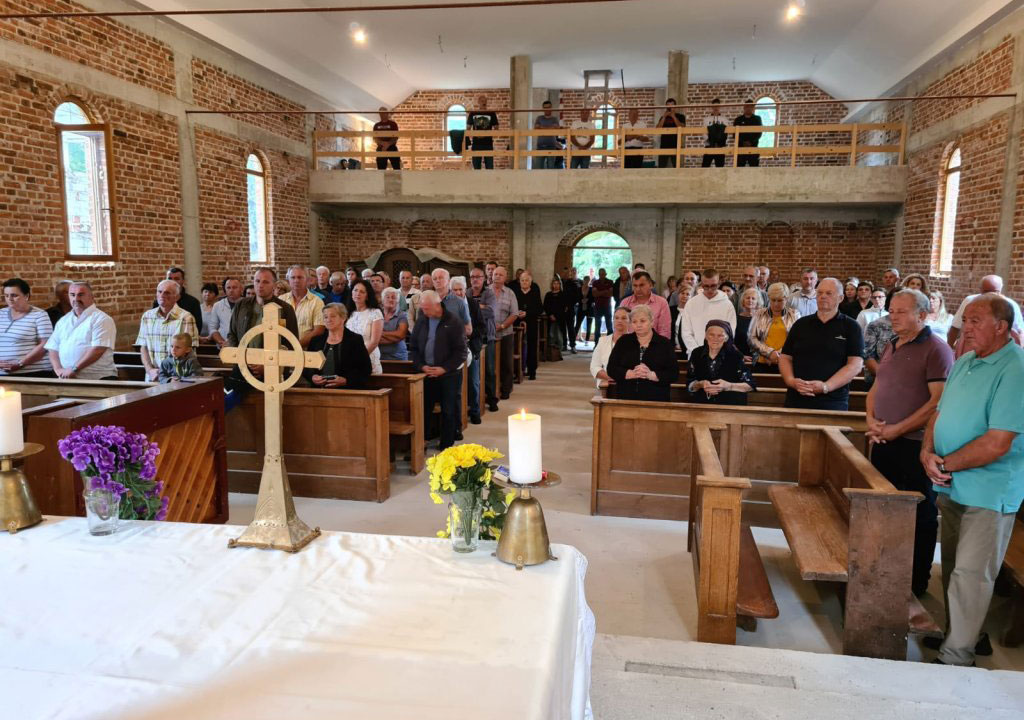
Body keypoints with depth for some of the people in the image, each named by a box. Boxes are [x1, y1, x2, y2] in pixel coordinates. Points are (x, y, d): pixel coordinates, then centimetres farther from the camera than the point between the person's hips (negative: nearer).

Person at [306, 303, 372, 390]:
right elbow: (306, 366, 19)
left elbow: (366, 369, -1)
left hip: (347, 390, -3)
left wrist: (345, 380, -13)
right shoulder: (316, 341, 17)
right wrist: (312, 377, -2)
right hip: (320, 391, 3)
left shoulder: (355, 340, 5)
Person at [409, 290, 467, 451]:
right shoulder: (421, 322, 8)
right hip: (427, 375, 4)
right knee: (424, 410, 5)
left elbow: (460, 351, -8)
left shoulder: (454, 323, -6)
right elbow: (414, 347, 12)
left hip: (449, 375, -4)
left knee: (449, 411, 3)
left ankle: (446, 446, 14)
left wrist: (444, 368, -15)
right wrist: (421, 366, -4)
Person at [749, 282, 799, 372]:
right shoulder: (759, 314, 9)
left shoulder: (794, 315, 9)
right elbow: (751, 338, 4)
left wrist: (782, 354, -13)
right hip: (763, 365, 1)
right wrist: (769, 352, -9)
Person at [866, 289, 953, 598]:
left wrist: (897, 429, -19)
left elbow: (938, 402, -19)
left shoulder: (935, 349, -11)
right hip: (884, 442, 7)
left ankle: (918, 581, 18)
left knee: (920, 514, 5)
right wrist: (871, 420, -1)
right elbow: (875, 389, 17)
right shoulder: (892, 346, 12)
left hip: (916, 445, -7)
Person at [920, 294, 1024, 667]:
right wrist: (927, 453, -6)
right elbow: (941, 412, 12)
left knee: (970, 574, -2)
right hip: (952, 485, 8)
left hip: (988, 493, -8)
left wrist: (947, 464, -13)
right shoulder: (964, 362, 8)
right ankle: (954, 634, 33)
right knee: (953, 566, 18)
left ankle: (956, 657, 8)